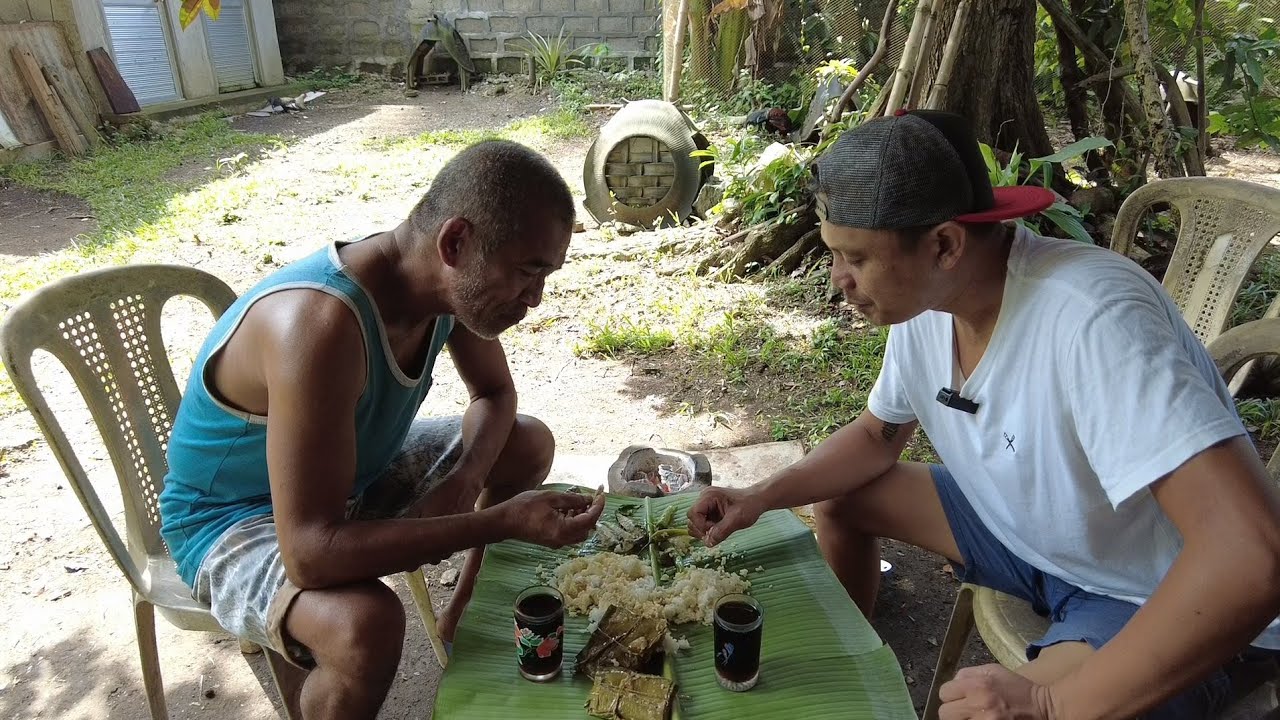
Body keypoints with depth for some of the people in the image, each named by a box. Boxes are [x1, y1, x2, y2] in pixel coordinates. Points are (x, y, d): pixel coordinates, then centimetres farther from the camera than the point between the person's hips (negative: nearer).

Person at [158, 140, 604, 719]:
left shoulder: (450, 280, -15)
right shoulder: (320, 323, -39)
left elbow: (495, 394, 3)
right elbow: (311, 551, -39)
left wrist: (464, 478, -18)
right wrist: (503, 521, -38)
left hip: (355, 471, 8)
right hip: (234, 517, -7)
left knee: (529, 445, 6)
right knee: (367, 624, -36)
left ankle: (463, 620, 26)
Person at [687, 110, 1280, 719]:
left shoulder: (1091, 318, -34)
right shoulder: (923, 303, -10)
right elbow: (877, 436, 6)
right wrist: (762, 498, -8)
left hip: (1158, 599, -7)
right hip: (1029, 527, 7)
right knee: (838, 499, 6)